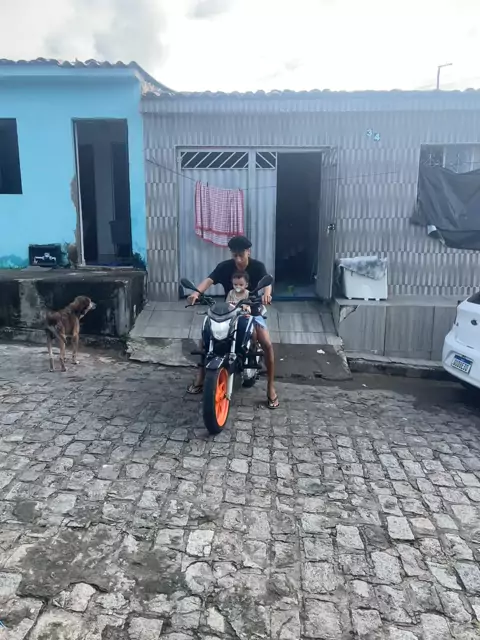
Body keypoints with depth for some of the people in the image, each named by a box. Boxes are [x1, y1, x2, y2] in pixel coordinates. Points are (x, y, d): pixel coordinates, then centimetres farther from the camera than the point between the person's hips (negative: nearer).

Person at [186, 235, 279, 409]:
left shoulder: (257, 266, -12)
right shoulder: (224, 266, -9)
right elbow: (209, 280, -25)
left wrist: (267, 293, -56)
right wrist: (197, 292, -48)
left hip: (251, 310, -2)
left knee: (267, 344, -20)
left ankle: (271, 388, -6)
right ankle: (200, 378, 5)